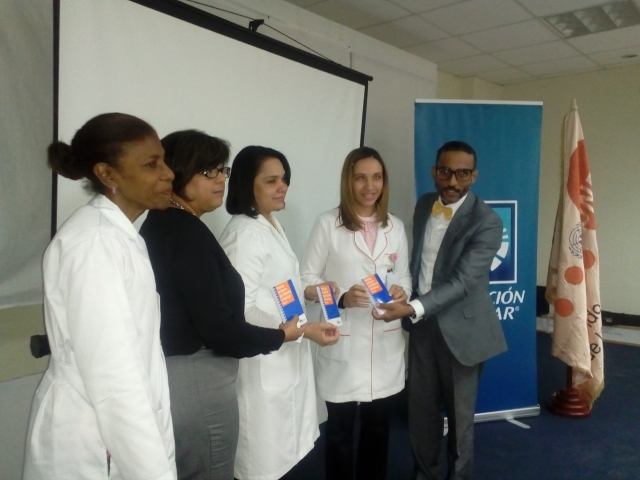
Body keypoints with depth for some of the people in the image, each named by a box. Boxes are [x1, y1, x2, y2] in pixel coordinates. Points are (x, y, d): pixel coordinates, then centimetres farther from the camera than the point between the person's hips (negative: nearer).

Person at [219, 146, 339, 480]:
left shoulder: (271, 225, 11)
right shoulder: (244, 233, -20)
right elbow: (243, 307, -25)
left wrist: (309, 291, 8)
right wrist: (303, 329, -25)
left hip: (286, 359, 9)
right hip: (263, 365, -9)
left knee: (288, 453, 20)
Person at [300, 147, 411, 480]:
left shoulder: (395, 227, 7)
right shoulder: (328, 223, -6)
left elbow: (404, 277, 12)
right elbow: (306, 281, -5)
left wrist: (401, 292, -10)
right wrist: (341, 298, -21)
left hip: (385, 342, 4)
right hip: (342, 343, -3)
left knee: (378, 429, 17)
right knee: (339, 431, 10)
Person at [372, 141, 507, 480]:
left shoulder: (487, 222, -17)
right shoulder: (423, 205, 3)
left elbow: (462, 281, -25)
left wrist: (413, 308, -35)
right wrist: (409, 307, 9)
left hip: (460, 329, -5)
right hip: (421, 324, 5)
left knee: (460, 414, 12)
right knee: (420, 408, 17)